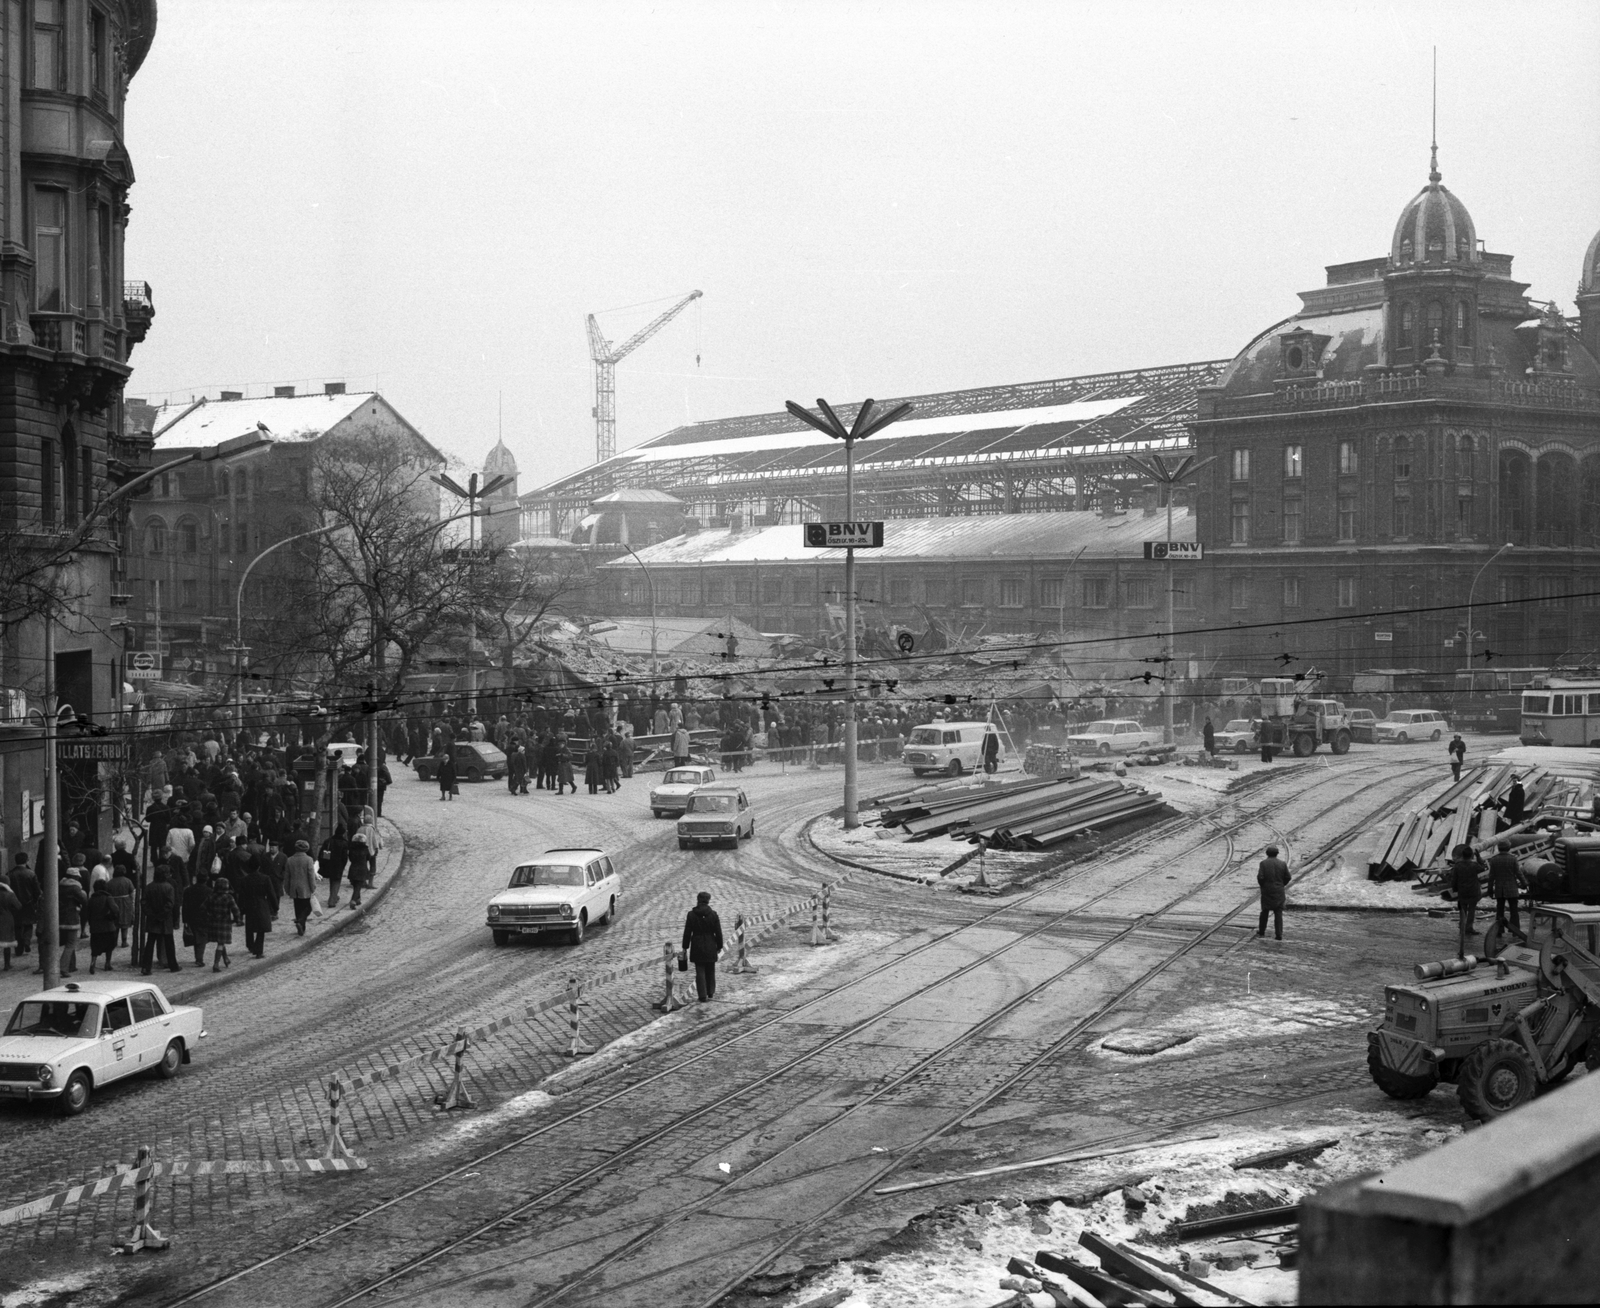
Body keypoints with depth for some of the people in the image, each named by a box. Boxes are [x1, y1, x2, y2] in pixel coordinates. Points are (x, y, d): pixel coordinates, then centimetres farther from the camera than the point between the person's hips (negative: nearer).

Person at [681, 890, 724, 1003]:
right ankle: (710, 993, 28)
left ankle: (703, 996, -1)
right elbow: (718, 932, -3)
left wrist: (685, 947, 4)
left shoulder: (691, 914, -7)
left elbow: (687, 933, -4)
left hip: (697, 947, -1)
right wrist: (719, 946, 9)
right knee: (710, 971, 17)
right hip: (710, 947, 1)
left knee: (700, 972, 3)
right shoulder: (713, 914, -7)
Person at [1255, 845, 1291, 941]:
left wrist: (1262, 885, 5)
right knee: (1278, 913, 3)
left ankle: (1261, 931, 26)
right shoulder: (1282, 864, -3)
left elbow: (1260, 877, -15)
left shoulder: (1264, 863, -9)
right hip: (1279, 892, 1)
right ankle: (1279, 934, -2)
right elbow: (1287, 877, 0)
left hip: (1266, 891, -1)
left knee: (1264, 912, 16)